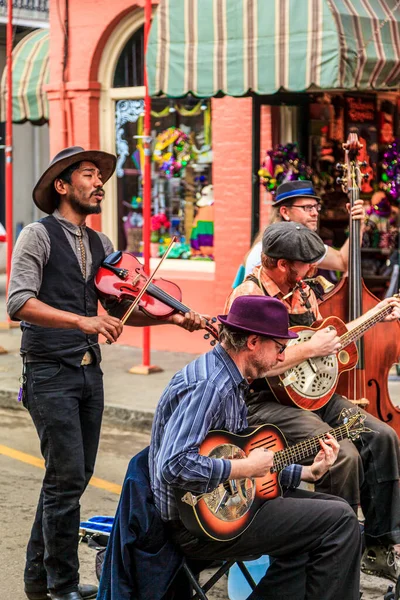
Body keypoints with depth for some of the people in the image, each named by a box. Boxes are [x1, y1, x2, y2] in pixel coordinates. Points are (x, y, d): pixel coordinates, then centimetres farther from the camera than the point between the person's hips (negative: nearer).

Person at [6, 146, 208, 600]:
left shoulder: (100, 245, 15)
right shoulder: (38, 236, -6)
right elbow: (18, 303, -18)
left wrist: (171, 316, -5)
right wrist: (81, 320, -29)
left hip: (88, 372, 7)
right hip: (50, 374, -7)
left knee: (73, 477, 11)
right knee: (67, 476, -9)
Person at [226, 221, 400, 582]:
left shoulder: (303, 291, 12)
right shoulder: (248, 297, -16)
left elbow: (325, 337, 27)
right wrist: (310, 350, -19)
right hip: (265, 402, -9)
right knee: (344, 455, -26)